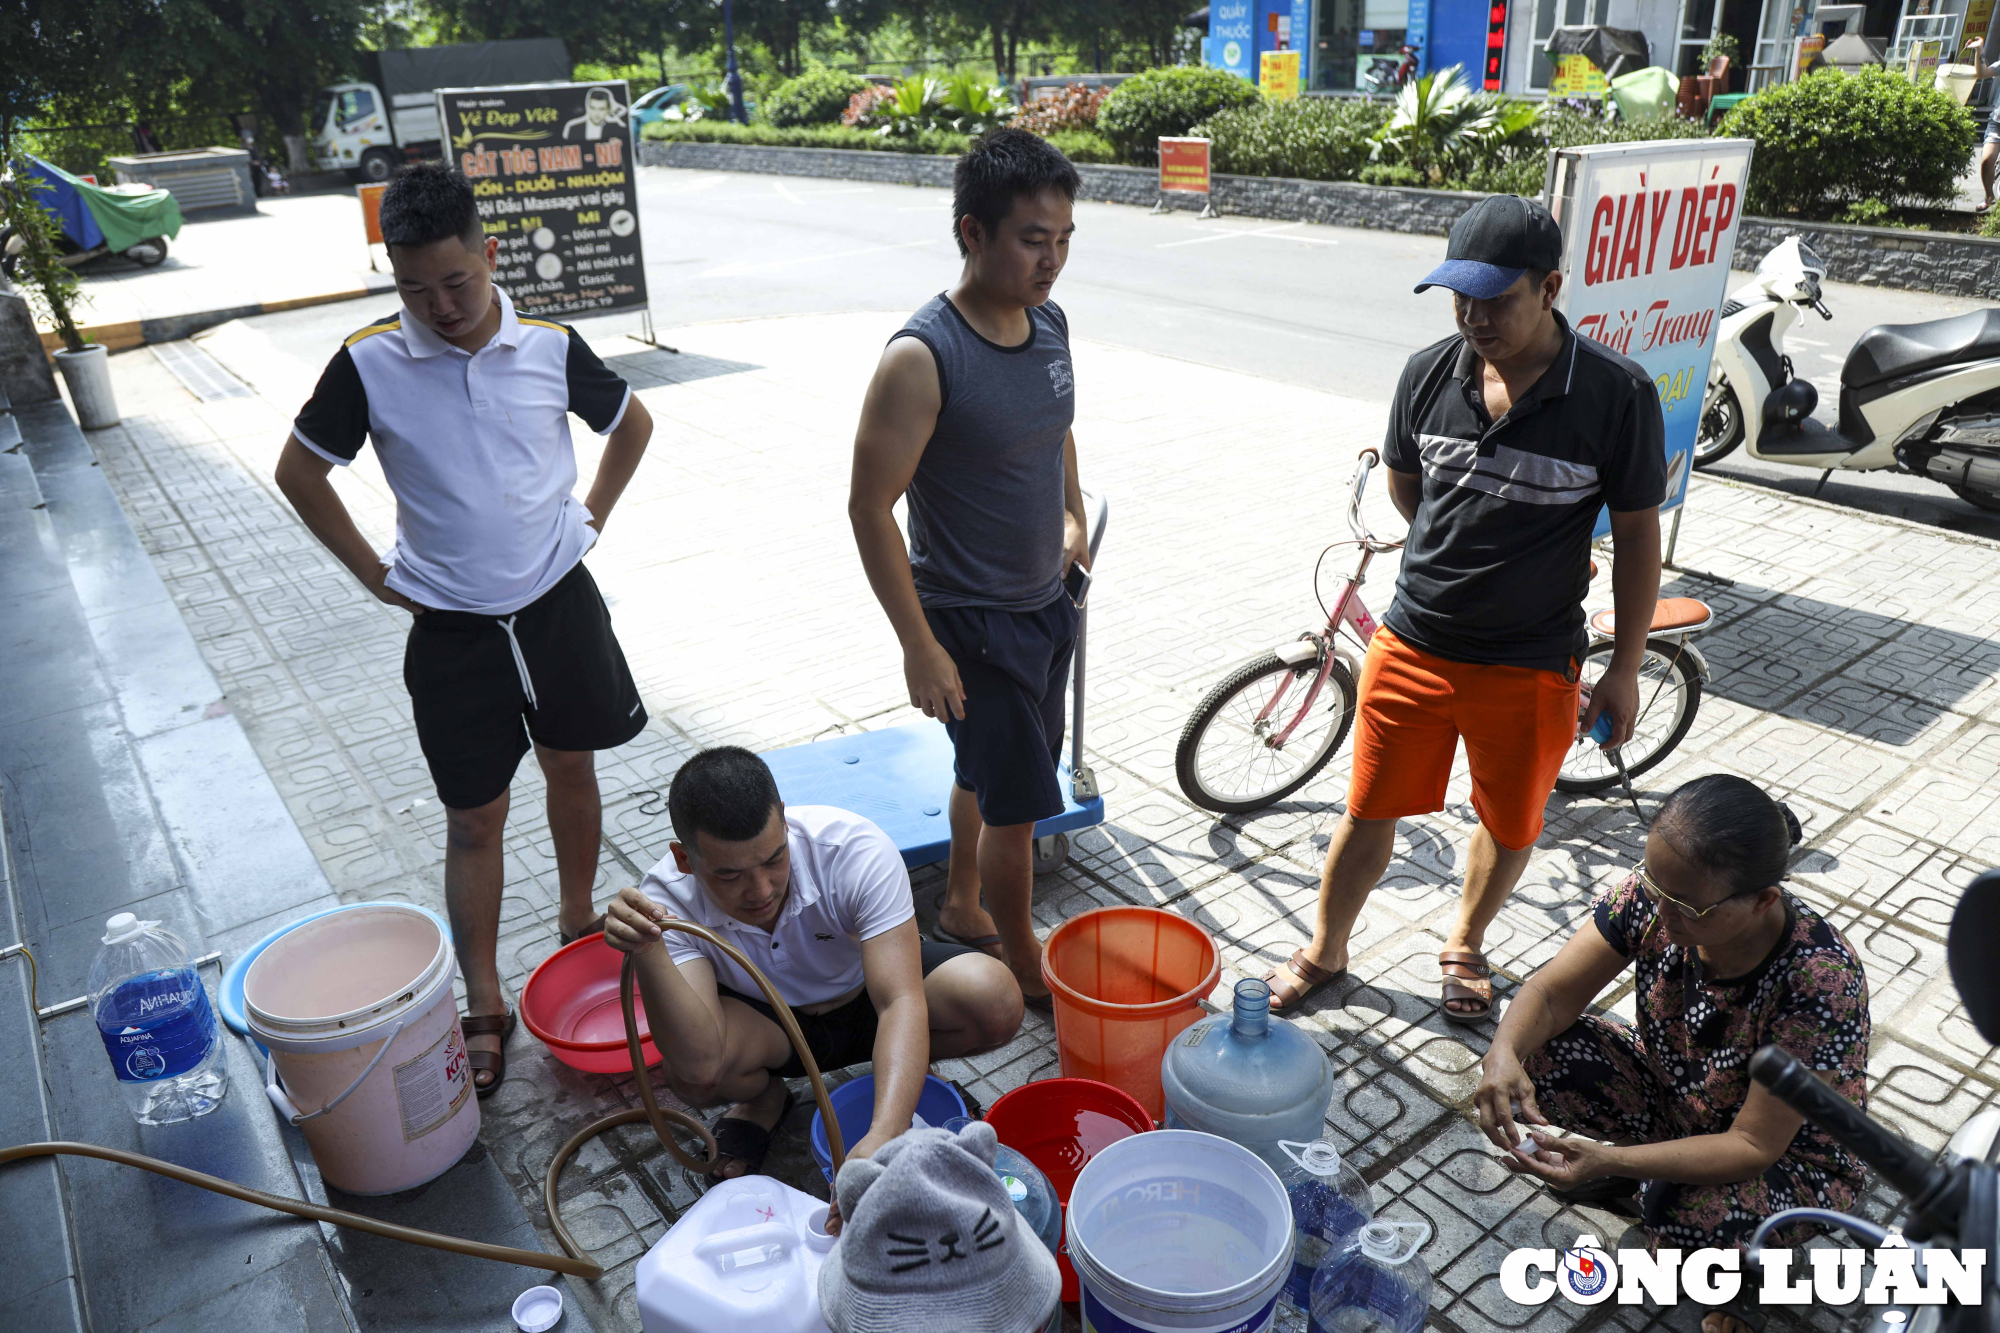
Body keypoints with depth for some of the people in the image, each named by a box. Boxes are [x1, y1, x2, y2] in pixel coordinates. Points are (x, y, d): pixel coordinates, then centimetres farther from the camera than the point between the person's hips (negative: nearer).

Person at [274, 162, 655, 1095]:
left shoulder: (549, 346, -6)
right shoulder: (370, 362, -9)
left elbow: (631, 426, 11)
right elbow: (299, 472, 3)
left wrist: (590, 519, 5)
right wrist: (375, 574, 0)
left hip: (559, 604, 2)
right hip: (450, 629, -1)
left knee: (572, 770, 15)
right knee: (474, 816, 5)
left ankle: (577, 928, 38)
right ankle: (484, 1006, 18)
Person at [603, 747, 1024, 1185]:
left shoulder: (857, 850, -34)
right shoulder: (669, 899, -29)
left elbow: (901, 1002, -41)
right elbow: (700, 1062, -39)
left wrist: (882, 1138, -55)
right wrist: (648, 952, -55)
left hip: (868, 994, 0)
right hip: (767, 1025, 1)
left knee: (995, 1002, -29)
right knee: (689, 1074, -33)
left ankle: (910, 1069, 6)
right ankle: (765, 1096, 6)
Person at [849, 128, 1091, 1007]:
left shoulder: (1049, 323, 0)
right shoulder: (922, 358, -24)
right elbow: (870, 506, -21)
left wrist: (1072, 515, 8)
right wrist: (919, 647, -21)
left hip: (1047, 602, 8)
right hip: (969, 618, -7)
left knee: (985, 772, 23)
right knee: (1018, 804, 1)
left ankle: (962, 909, 46)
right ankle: (1026, 970, 24)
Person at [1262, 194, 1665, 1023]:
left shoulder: (1616, 394, -14)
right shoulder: (1429, 373, -7)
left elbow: (1637, 532, -5)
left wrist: (1625, 669, -4)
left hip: (1530, 665, -1)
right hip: (1412, 644, 2)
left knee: (1511, 825, 17)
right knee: (1368, 810, 12)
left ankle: (1465, 944, 45)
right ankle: (1325, 952, 34)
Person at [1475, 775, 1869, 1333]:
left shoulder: (1820, 983, -35)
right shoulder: (1651, 895, -23)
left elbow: (1753, 1146, -30)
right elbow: (1553, 991, -17)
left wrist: (1610, 1162, -42)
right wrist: (1504, 1053, -40)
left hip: (1788, 1155, -4)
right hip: (1669, 1092, 5)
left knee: (1687, 1218, -36)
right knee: (1536, 1050, -20)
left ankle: (1749, 1246, 3)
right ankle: (1648, 1171, 8)